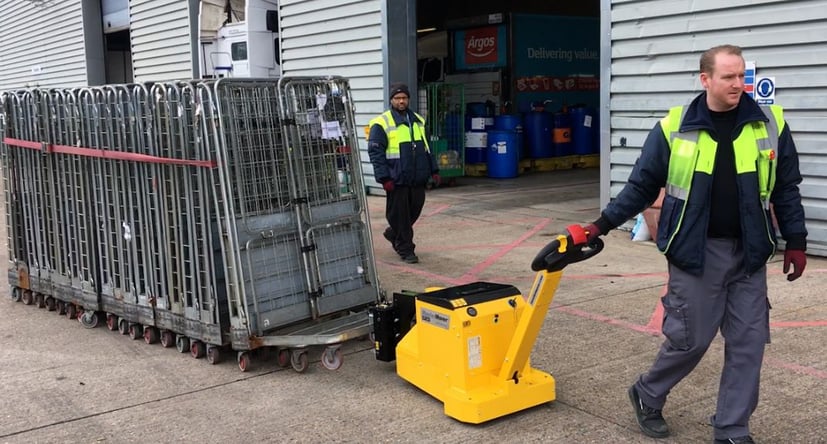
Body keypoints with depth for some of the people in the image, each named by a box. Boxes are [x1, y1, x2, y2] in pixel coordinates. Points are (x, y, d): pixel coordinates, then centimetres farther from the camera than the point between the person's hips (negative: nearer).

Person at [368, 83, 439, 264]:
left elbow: (426, 147, 23)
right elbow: (375, 152, -9)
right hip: (397, 180, -6)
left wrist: (433, 170, 18)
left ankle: (394, 234, 34)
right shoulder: (381, 123, -5)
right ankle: (406, 250, 12)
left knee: (415, 210, 11)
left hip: (418, 178, 6)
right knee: (399, 214, 0)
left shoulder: (418, 121, 15)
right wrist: (384, 178, -15)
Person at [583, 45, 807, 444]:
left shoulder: (769, 125, 1)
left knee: (748, 342, 6)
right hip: (695, 252, -3)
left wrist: (796, 241, 6)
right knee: (690, 338, 3)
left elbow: (786, 189, 8)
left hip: (749, 254, 3)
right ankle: (647, 396, 29)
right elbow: (641, 185, 1)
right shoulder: (674, 127, -5)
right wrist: (602, 225, -3)